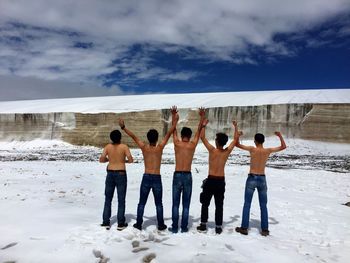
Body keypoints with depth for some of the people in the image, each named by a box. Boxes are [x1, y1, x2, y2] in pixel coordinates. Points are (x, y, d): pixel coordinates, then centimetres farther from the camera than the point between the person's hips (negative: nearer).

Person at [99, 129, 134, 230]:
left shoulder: (108, 147, -1)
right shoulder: (124, 147, -8)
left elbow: (101, 159, -4)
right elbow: (130, 160, -13)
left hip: (110, 174, 3)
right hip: (121, 174, -2)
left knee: (108, 199, 14)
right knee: (121, 200, 6)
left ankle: (106, 222, 17)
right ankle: (120, 224, 10)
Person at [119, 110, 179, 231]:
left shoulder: (144, 147, -4)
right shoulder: (160, 147, -8)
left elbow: (133, 136, 3)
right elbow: (169, 133, -4)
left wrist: (123, 127, 11)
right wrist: (175, 121, 2)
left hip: (146, 178, 1)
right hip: (157, 179, -1)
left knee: (142, 203, 13)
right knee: (159, 204, 11)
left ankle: (138, 224, 17)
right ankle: (161, 225, 17)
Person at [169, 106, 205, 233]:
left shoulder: (177, 143, -3)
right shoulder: (193, 145, -4)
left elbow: (173, 129, 9)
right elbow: (199, 131, 7)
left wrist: (174, 115, 17)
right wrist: (202, 117, 14)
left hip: (177, 175, 0)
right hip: (188, 176, 0)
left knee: (175, 203, 8)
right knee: (186, 204, 9)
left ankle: (174, 227, 12)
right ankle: (184, 228, 13)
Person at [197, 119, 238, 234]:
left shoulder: (212, 150, -13)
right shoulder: (227, 152, -4)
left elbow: (202, 137, -6)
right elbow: (235, 139, 10)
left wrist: (204, 125, 2)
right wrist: (235, 127, 20)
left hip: (211, 180, -2)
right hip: (221, 181, 3)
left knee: (205, 204, 12)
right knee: (219, 205, 10)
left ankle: (203, 225, 15)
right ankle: (218, 227, 12)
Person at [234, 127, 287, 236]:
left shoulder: (252, 149, -11)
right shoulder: (268, 150, -4)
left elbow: (237, 144, -5)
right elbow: (284, 146, 9)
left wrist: (238, 135, 8)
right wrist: (280, 136, 19)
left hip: (252, 178, -2)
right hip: (262, 179, 3)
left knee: (247, 204, 5)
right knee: (263, 205, 12)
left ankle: (244, 228, 9)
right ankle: (265, 230, 16)